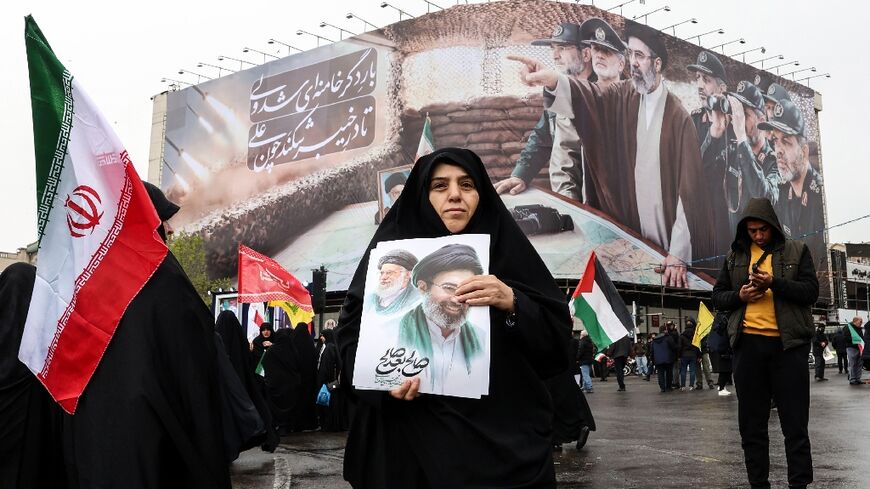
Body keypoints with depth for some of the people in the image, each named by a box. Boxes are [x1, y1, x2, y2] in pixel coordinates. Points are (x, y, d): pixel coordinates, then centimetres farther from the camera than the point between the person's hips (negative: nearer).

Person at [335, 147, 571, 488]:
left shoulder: (507, 249, 4)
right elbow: (352, 328, 1)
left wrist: (513, 302, -18)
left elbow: (557, 338, 0)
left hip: (503, 436, 1)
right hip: (414, 438, 0)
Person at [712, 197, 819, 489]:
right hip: (748, 344, 3)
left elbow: (811, 291, -3)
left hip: (787, 344, -3)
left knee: (794, 422, 1)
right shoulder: (735, 256, 13)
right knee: (751, 423, 7)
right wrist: (739, 295, -7)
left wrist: (773, 282, -17)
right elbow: (717, 296, 14)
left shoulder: (797, 251, 6)